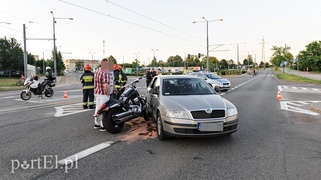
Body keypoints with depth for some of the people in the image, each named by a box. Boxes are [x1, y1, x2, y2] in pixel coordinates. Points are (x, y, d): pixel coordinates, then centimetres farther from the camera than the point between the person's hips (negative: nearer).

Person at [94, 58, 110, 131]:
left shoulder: (97, 71, 10)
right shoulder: (105, 72, -20)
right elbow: (106, 85, -27)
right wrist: (108, 94, -17)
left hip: (96, 92, 9)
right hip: (103, 94, -9)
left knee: (98, 108, 18)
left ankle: (97, 124, 29)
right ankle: (103, 126, 5)